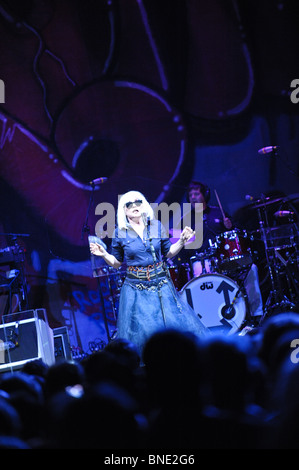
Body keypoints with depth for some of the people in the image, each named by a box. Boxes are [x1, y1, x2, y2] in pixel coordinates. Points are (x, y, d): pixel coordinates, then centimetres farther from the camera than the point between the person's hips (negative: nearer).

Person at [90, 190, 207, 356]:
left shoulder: (156, 226, 3)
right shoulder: (120, 233, -1)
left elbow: (168, 253, 11)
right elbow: (117, 263, 6)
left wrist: (182, 241, -4)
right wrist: (104, 255, -11)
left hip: (161, 283, 2)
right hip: (136, 287, -2)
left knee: (176, 321, -1)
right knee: (141, 329, -5)